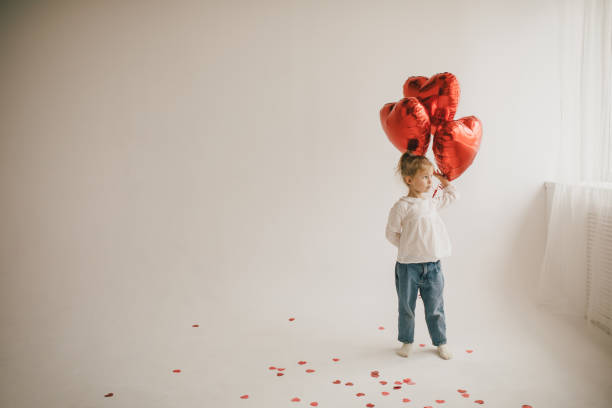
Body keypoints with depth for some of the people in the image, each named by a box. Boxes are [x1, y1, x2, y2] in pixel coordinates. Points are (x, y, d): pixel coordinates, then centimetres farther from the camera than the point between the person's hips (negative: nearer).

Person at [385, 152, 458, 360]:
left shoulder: (432, 202, 7)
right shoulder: (401, 206, -12)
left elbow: (452, 195, 25)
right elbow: (392, 233, -5)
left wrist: (444, 180, 17)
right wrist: (409, 247, -5)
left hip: (433, 265, 4)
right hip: (409, 266, -4)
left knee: (435, 307, 13)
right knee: (406, 307, 11)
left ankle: (441, 342, 29)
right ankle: (406, 341, 30)